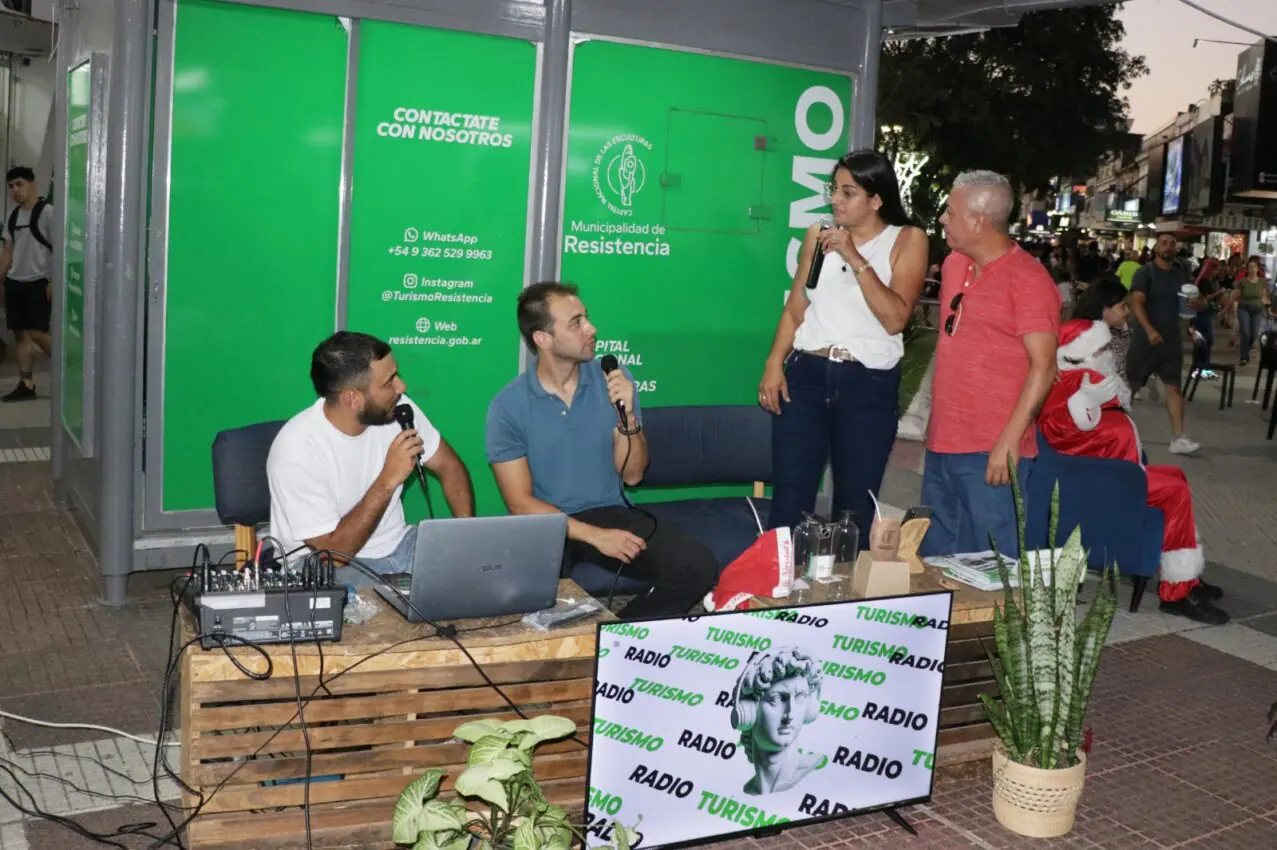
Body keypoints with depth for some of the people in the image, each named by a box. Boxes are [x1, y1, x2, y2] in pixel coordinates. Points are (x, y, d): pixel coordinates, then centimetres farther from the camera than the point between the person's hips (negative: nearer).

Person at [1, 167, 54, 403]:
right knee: (21, 334, 6)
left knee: (36, 333, -12)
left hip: (38, 283, -8)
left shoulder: (47, 213, -10)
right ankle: (26, 385, 10)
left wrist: (54, 282, -18)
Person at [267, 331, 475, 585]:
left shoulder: (397, 409, -8)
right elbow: (332, 552, -23)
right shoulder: (297, 451, -24)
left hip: (398, 546, 7)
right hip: (333, 567, -6)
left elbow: (448, 466, 6)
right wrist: (388, 480, -29)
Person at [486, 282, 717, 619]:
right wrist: (595, 536, -18)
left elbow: (632, 475, 1)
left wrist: (627, 417, -17)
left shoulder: (614, 379, -1)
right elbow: (521, 503, -9)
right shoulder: (507, 407, -8)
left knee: (699, 566, -21)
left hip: (610, 513, 3)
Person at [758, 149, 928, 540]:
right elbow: (795, 307, 12)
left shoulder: (907, 240, -1)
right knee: (789, 500, 1)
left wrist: (855, 258, -17)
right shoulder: (819, 235, 10)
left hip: (869, 385, -2)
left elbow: (895, 318, -12)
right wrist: (774, 364, -1)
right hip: (805, 375, 2)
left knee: (855, 507, 7)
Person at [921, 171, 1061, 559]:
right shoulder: (953, 265, 13)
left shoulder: (1028, 279, -11)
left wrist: (1009, 441, -20)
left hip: (992, 453, -8)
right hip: (941, 446, 8)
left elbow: (1043, 366, -15)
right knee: (935, 560, 16)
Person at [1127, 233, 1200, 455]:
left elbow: (1193, 299, 20)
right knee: (1131, 384, 3)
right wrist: (1149, 330, -30)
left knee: (1174, 386, -1)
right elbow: (1136, 304, -17)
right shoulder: (1145, 273, -7)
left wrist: (1196, 304, -6)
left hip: (1172, 339, 4)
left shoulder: (1182, 274, 9)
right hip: (1146, 337, -4)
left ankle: (1178, 438, -4)